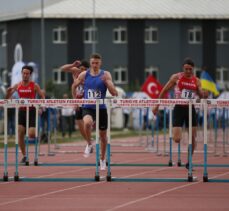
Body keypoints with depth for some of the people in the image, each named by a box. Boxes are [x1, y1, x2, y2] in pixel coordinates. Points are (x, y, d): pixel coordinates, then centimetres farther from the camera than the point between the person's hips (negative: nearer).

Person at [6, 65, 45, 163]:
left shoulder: (34, 86, -4)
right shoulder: (17, 86, 5)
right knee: (20, 134, -6)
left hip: (31, 111, -3)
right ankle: (24, 155, 4)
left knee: (31, 135, -13)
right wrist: (8, 91, -14)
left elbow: (42, 97, -3)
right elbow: (7, 98, 8)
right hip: (22, 111, 3)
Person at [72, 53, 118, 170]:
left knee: (103, 135, 11)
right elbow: (74, 86, 18)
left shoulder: (105, 74, -5)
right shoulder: (84, 75, 0)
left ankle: (102, 159, 32)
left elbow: (114, 93, -12)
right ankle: (89, 145, -8)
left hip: (101, 108, 1)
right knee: (87, 123, -34)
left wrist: (106, 81, -25)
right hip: (88, 108, -1)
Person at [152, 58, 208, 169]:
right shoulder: (176, 77, -4)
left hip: (190, 109, 3)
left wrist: (204, 95, -21)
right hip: (179, 109, -3)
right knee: (177, 139, -11)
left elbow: (201, 96, 4)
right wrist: (157, 106, 3)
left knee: (192, 138, 2)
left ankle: (189, 162, 16)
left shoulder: (196, 81, 3)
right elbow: (164, 90, 2)